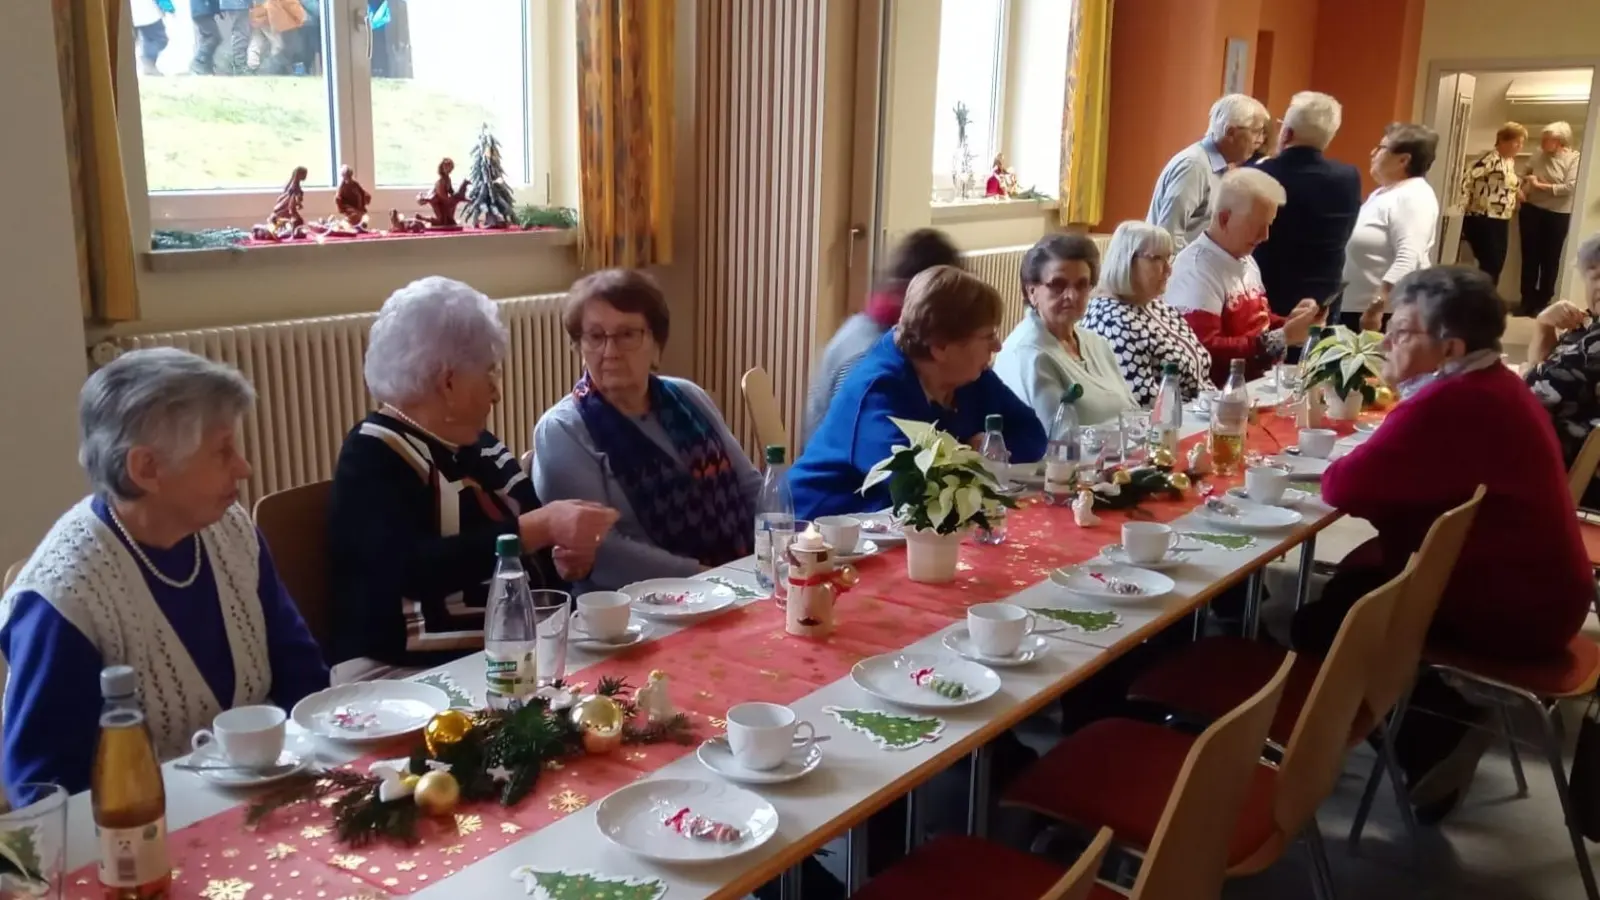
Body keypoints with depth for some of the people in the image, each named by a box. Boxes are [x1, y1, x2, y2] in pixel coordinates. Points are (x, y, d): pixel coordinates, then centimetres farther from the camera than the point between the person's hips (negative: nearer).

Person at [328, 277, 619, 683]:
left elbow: (531, 560, 16)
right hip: (409, 674, -7)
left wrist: (565, 560, -7)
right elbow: (413, 570, -24)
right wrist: (541, 527, -25)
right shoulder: (373, 457, -8)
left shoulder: (481, 447, 14)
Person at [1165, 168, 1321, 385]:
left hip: (1261, 380, 9)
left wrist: (1289, 324, 7)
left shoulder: (1245, 260, 17)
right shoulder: (1196, 269, -16)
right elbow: (1204, 351, -25)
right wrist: (1281, 338, -21)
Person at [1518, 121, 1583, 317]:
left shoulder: (1574, 158, -8)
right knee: (1530, 257, 7)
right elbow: (1524, 175, 14)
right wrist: (1521, 189, -6)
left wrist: (1540, 185, -16)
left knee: (1550, 260, 6)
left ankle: (1542, 302, 16)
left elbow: (1570, 187, -17)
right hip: (1532, 211, 3)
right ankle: (1528, 300, 17)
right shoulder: (1538, 154, 2)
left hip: (1557, 215, -3)